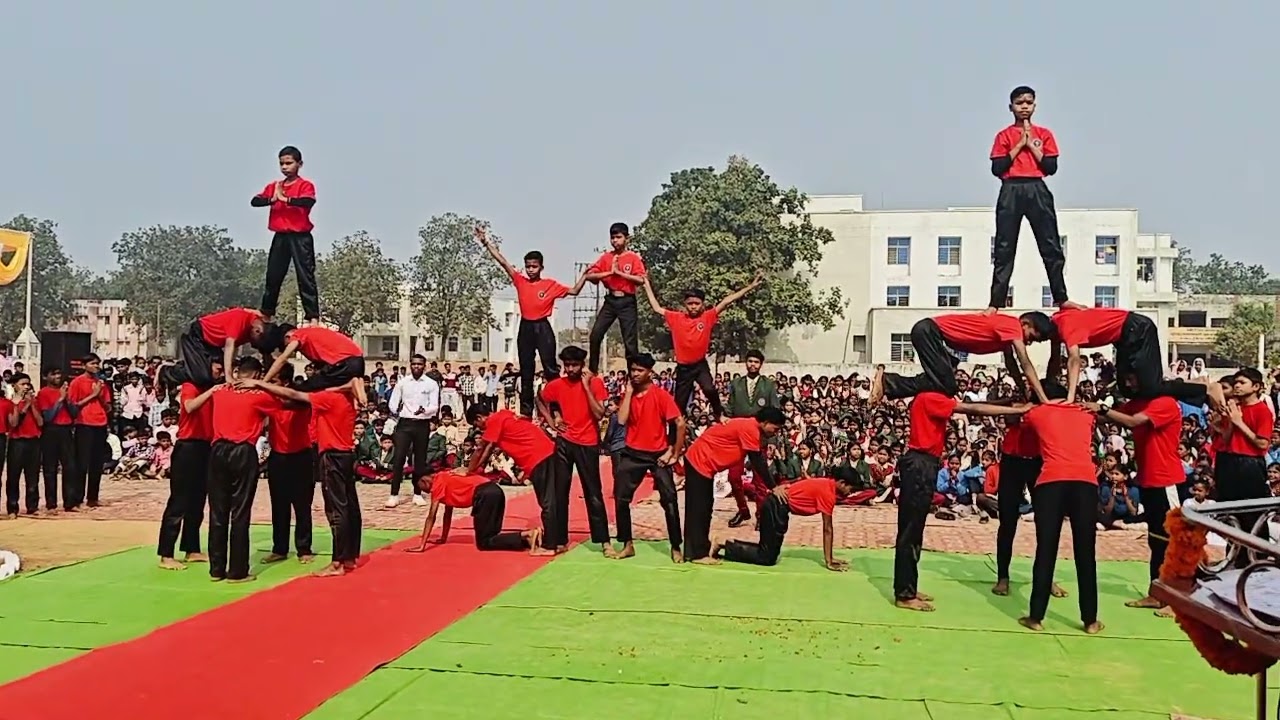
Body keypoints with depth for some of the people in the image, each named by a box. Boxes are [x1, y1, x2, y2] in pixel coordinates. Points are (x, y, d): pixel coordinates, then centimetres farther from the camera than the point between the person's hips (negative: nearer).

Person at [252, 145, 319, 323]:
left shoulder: (306, 185, -4)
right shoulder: (273, 186, 12)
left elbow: (308, 202, -24)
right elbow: (254, 201, 2)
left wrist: (286, 198, -20)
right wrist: (272, 199, -14)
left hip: (301, 237, -5)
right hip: (280, 237, 5)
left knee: (306, 277, -7)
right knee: (273, 277, 11)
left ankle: (313, 316, -9)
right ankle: (266, 313, 21)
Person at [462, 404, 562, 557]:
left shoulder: (494, 421, -6)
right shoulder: (502, 417, 21)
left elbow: (480, 450, 0)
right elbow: (489, 447, 24)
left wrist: (468, 470, 12)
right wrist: (476, 468, 22)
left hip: (538, 459, -9)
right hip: (548, 453, 9)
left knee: (547, 503, -4)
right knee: (553, 501, 13)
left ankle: (549, 546, 2)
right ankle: (560, 541, 19)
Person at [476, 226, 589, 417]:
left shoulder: (550, 284, 1)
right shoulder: (520, 281, 5)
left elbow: (574, 291, 4)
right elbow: (502, 261, 3)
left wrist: (585, 275, -8)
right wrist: (486, 241, -1)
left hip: (543, 328, -3)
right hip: (525, 328, 3)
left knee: (550, 369, -8)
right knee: (526, 372, 7)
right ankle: (526, 411, 12)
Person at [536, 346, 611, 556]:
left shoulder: (595, 383, -6)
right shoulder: (556, 385, 1)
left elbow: (599, 414, -15)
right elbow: (540, 402, 19)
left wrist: (586, 386, -17)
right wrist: (551, 422, 5)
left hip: (588, 444, -2)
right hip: (564, 443, 3)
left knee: (594, 494, 0)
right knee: (560, 493, 6)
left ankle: (604, 541, 4)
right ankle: (559, 540, 14)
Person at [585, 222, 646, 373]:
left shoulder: (634, 258, -2)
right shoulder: (606, 257, 6)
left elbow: (640, 280, -15)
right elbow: (590, 276, -1)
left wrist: (619, 272, -15)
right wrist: (610, 272, -12)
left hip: (627, 302, -3)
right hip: (610, 300, 3)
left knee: (630, 341, 0)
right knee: (595, 334, -10)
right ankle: (592, 371, 1)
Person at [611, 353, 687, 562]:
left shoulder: (661, 395, -11)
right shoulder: (627, 394, 2)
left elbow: (680, 424, -12)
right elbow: (621, 421, -13)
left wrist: (675, 454, -11)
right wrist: (629, 391, -11)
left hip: (658, 454, -4)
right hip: (632, 454, 4)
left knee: (670, 500, -5)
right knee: (621, 499, 2)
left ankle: (676, 548, 7)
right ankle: (628, 545, 15)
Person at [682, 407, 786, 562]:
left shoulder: (751, 428, 10)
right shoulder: (750, 429, -20)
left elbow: (759, 462, 12)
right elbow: (758, 463, -19)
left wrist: (774, 485, 7)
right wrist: (773, 488, -13)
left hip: (704, 462, 10)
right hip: (699, 461, -10)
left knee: (704, 507, 12)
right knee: (699, 508, -6)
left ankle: (699, 550, 17)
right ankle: (698, 554, -3)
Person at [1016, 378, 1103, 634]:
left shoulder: (1036, 414, 18)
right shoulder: (1086, 414, 24)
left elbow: (1023, 421, 39)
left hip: (1051, 482, -1)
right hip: (1086, 482, 2)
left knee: (1046, 550, 3)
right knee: (1086, 552, 8)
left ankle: (1036, 616, 5)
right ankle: (1090, 620, 13)